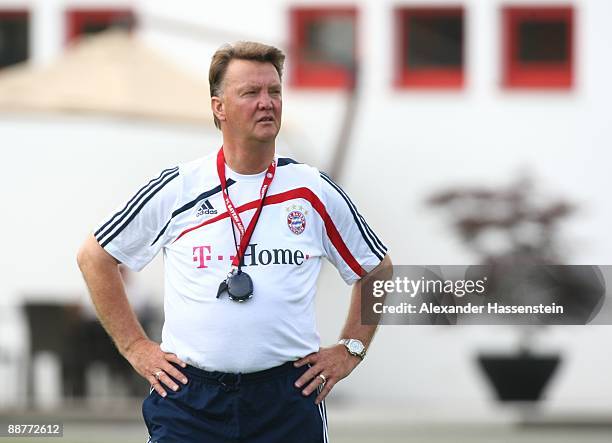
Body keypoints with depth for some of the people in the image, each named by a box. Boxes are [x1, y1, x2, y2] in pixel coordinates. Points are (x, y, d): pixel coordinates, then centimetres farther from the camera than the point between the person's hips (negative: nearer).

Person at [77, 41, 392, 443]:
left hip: (289, 398, 1)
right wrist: (135, 346, 8)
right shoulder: (176, 190, 1)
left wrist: (350, 350, 10)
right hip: (189, 398, -1)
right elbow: (95, 257, 11)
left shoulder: (314, 191, 5)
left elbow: (377, 270, 18)